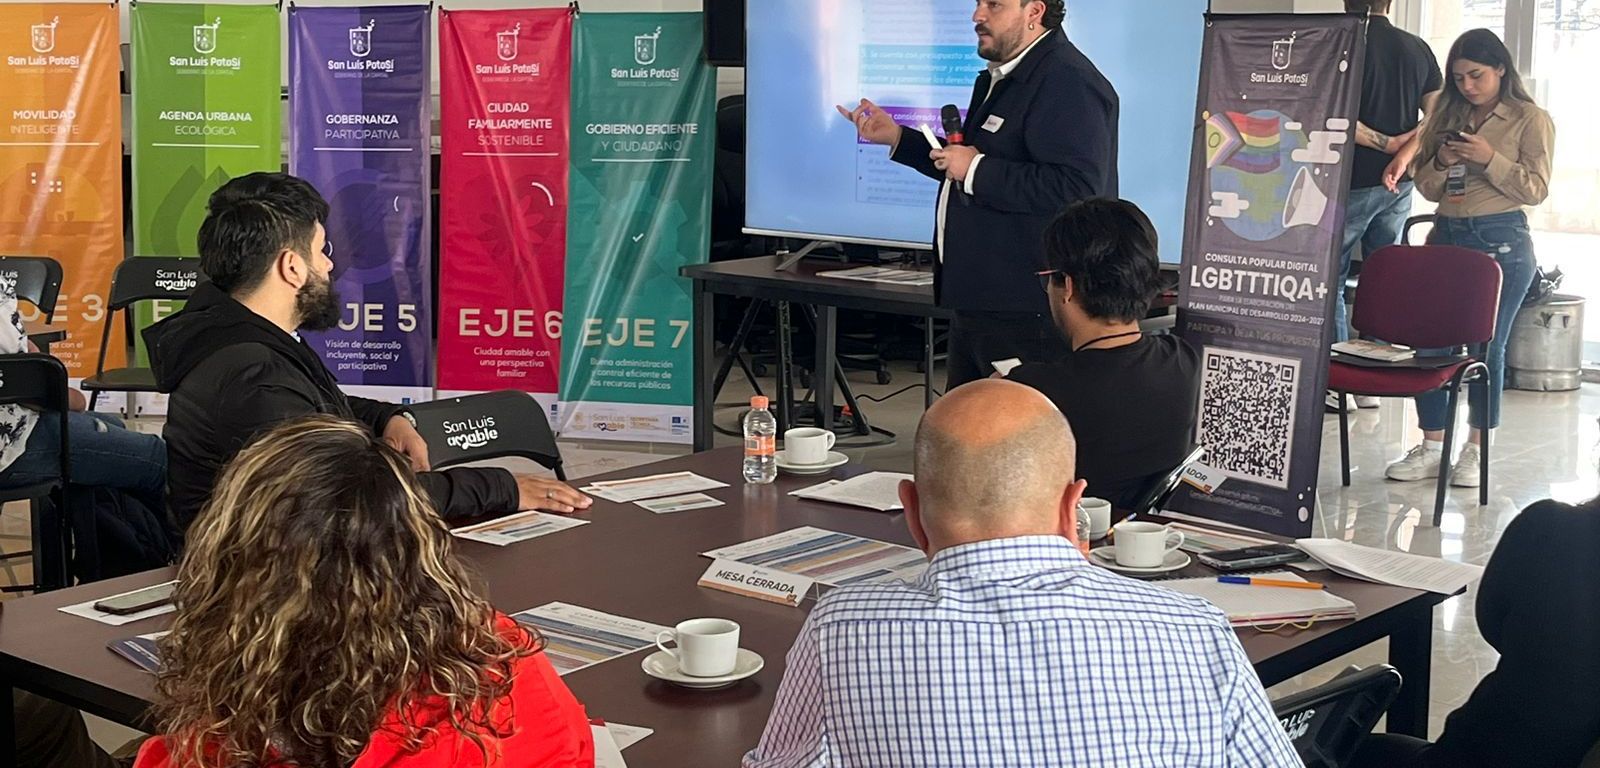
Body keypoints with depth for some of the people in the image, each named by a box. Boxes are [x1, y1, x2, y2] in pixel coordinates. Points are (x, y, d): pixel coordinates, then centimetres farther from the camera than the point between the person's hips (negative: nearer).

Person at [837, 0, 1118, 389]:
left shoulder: (1069, 83, -17)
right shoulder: (1000, 78, 18)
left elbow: (1076, 188, -29)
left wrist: (976, 169, -22)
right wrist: (896, 138, 20)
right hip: (979, 302, 11)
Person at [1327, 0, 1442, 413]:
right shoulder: (1418, 49, 6)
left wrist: (1384, 142, -8)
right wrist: (1404, 150, -2)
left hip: (1351, 182, -5)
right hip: (1398, 183, 5)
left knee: (1331, 278, 3)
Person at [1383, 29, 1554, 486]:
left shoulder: (1531, 120, -1)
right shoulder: (1448, 118, 13)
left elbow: (1536, 189, -7)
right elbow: (1426, 187, 14)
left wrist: (1490, 159, -17)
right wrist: (1442, 162, -7)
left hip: (1501, 242, -5)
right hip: (1446, 235, 5)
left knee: (1487, 346, 1)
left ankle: (1477, 450, 11)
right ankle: (1431, 448, 9)